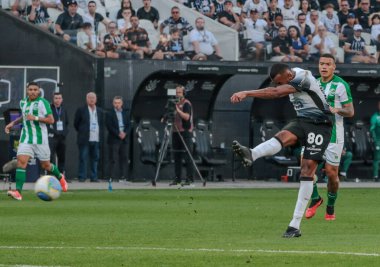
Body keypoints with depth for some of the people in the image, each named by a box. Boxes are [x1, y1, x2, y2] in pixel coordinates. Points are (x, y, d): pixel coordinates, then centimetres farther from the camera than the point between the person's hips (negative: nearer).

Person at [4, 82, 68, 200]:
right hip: (26, 139, 4)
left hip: (40, 139, -4)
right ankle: (18, 192, -23)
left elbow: (51, 120, -12)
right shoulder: (23, 102, 10)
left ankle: (60, 177, 43)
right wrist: (13, 123, 20)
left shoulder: (42, 102, -8)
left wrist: (36, 118, -22)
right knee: (21, 161, -16)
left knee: (45, 165, 9)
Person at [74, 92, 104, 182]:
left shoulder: (99, 111, 15)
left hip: (96, 139, 4)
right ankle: (82, 177, -3)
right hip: (85, 139, -4)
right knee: (83, 158, -5)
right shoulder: (81, 110, 2)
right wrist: (82, 132, 5)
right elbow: (76, 124, 6)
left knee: (95, 158, 4)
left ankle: (94, 177, 8)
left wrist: (100, 135, 13)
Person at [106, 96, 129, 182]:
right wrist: (118, 133, -14)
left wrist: (125, 133, -7)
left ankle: (123, 176, 5)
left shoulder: (125, 113, 14)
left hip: (124, 139, 5)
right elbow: (109, 126, -8)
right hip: (113, 139, -5)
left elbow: (128, 125, 11)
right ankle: (112, 177, -8)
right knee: (113, 159, -6)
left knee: (123, 158, 3)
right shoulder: (109, 114, 0)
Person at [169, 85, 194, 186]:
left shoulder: (186, 103, -5)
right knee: (177, 156, 6)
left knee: (187, 156, -9)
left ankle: (190, 178, -9)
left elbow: (187, 117, -18)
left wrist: (177, 109, -23)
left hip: (185, 132, -8)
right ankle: (177, 178, 9)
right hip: (176, 132, 8)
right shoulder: (175, 103, 17)